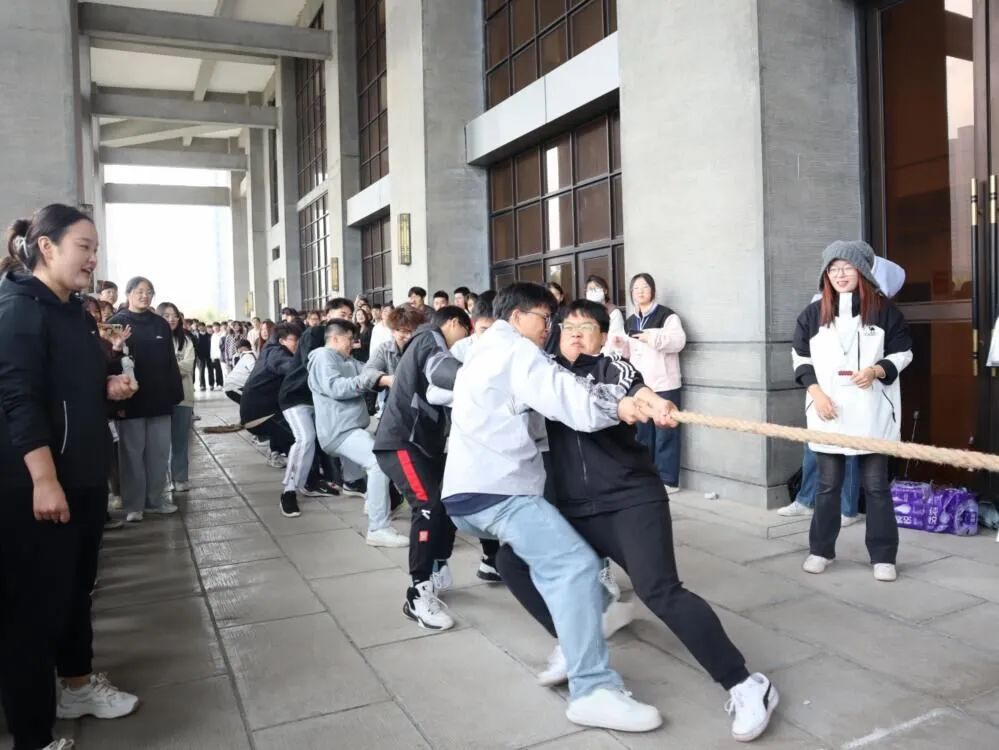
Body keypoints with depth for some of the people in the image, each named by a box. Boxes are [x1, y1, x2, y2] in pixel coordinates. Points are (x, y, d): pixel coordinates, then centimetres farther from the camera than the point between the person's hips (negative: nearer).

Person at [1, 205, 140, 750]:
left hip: (84, 475, 9)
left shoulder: (73, 310, 14)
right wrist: (44, 480, -27)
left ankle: (76, 684, 37)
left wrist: (110, 385, 6)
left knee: (76, 586, 20)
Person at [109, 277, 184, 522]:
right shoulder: (117, 323, -2)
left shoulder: (161, 324, 11)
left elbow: (171, 362, 11)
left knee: (159, 452, 8)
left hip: (159, 399, 4)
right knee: (132, 453, 3)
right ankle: (133, 505, 11)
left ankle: (155, 499, 19)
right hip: (131, 400, -4)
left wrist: (175, 393, 5)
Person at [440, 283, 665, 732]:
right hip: (496, 489, -11)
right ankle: (593, 690, -21)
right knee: (575, 565, -18)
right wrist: (618, 405, -11)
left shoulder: (484, 354, 29)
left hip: (467, 490, 11)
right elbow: (561, 395, -16)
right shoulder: (514, 349, -2)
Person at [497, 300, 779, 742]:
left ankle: (748, 688, -7)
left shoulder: (611, 366, -2)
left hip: (633, 500, -6)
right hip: (575, 511, 6)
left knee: (659, 591, -19)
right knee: (513, 559, -2)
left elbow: (633, 388, -24)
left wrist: (652, 402, -45)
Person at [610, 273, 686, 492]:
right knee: (642, 432, 11)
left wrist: (651, 336, -28)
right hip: (639, 385, 7)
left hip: (664, 385, -7)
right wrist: (620, 345, 1)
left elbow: (679, 341, -19)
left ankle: (667, 479, 2)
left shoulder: (666, 315, -5)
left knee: (665, 433, -4)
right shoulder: (630, 321, 16)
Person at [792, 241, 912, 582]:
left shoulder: (884, 309, 0)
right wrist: (816, 392, -5)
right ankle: (820, 550, 22)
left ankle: (883, 556, 15)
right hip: (828, 413, 1)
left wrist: (877, 370, -14)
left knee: (876, 485, 5)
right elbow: (800, 358, 8)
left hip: (873, 413, -1)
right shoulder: (813, 313, 4)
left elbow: (903, 352, 5)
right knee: (828, 485, 9)